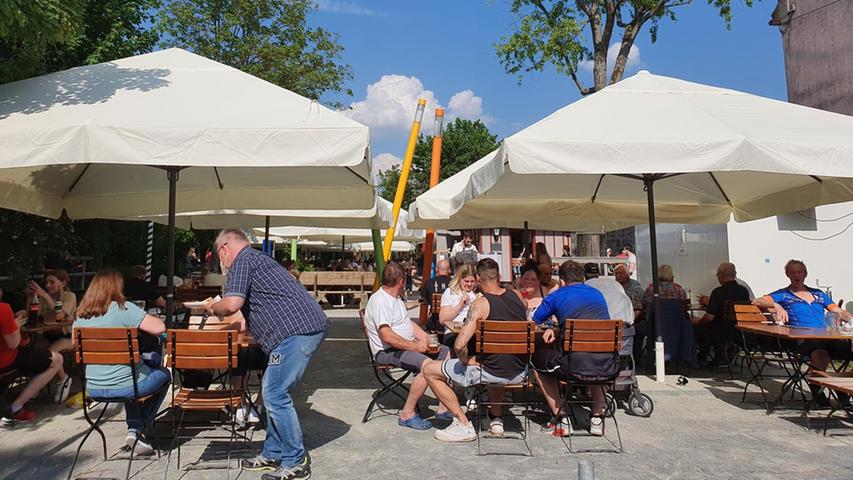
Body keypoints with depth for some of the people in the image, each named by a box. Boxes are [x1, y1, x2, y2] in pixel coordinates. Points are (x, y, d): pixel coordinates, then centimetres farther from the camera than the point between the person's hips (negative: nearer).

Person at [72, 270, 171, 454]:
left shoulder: (80, 316, 1)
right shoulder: (124, 309, -18)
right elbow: (159, 327, -23)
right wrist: (143, 317, -3)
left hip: (94, 389, 6)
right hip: (125, 386, -6)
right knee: (164, 374, 22)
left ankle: (134, 427, 25)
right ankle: (138, 429, 16)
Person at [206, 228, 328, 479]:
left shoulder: (243, 260, -2)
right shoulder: (260, 259, 28)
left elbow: (232, 304, -15)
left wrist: (213, 308, 5)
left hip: (297, 330, -10)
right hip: (312, 327, 10)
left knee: (275, 396, -4)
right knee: (274, 392, 17)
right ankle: (273, 454, 27)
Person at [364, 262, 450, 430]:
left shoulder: (396, 298, 16)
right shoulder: (379, 300, -17)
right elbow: (387, 336, -26)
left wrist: (428, 340, 4)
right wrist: (415, 346, -20)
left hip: (409, 346, 10)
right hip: (388, 352, -10)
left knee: (448, 353, 2)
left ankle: (444, 408, 5)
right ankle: (407, 414, -16)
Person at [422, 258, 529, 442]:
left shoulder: (480, 304, -16)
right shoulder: (517, 296, 2)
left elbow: (460, 345, -26)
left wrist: (466, 360, -6)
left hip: (493, 373, -6)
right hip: (520, 373, 7)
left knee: (429, 370, 5)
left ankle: (464, 425, 7)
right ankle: (496, 419, 34)